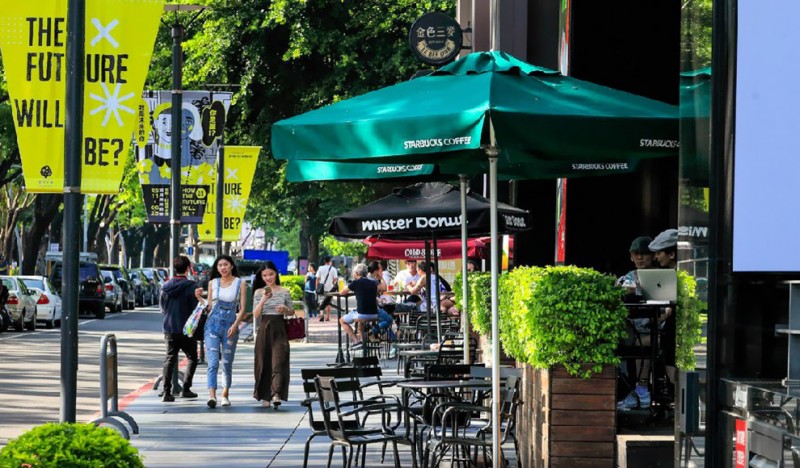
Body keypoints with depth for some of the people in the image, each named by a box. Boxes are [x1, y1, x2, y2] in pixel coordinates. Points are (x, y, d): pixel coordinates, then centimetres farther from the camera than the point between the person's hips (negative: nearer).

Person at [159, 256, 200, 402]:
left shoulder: (165, 286, 3)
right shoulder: (191, 286, -13)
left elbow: (162, 308, 10)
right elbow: (196, 308, -11)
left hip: (169, 329, 4)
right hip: (187, 329, -4)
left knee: (169, 360, 6)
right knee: (192, 359, 13)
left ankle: (166, 392, -4)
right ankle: (186, 389, 7)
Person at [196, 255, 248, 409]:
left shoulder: (240, 284, 3)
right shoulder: (213, 283, 9)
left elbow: (242, 309, -1)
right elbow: (209, 306, 15)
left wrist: (235, 325, -14)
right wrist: (199, 297, -2)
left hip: (230, 327, -1)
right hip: (212, 325, 1)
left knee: (227, 363, 8)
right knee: (213, 362, -12)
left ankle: (225, 394, 25)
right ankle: (212, 396, -24)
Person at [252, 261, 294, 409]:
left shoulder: (284, 292, 6)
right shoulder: (258, 292, 6)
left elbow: (292, 312, 13)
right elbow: (256, 314, -2)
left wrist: (285, 309, -9)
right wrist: (263, 300, -15)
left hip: (279, 329, -1)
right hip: (264, 329, 1)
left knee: (278, 361, -14)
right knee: (264, 362, 3)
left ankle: (276, 394, -25)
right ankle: (265, 396, 12)